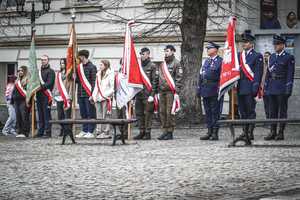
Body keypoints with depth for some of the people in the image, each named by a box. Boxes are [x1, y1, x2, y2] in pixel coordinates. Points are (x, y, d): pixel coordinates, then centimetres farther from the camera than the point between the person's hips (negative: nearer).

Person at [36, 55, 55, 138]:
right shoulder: (39, 71, 20)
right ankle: (40, 131, 12)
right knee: (40, 114, 8)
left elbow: (49, 83, -12)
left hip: (46, 95, -7)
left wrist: (41, 86, -23)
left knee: (47, 114, -8)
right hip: (39, 95, 7)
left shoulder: (50, 71, -1)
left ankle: (48, 132, -8)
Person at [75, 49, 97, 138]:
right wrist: (74, 78, -2)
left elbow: (93, 81, -10)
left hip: (88, 94, -7)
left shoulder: (92, 67, -6)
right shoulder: (79, 67, 14)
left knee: (90, 113, -3)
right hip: (80, 94, 7)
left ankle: (90, 132, -1)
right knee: (83, 114, 10)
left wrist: (92, 94, -16)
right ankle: (84, 131, 16)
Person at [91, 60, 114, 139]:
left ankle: (106, 132, -6)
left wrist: (108, 94, -17)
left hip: (106, 97, -7)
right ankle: (99, 131, 8)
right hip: (98, 97, 7)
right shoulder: (98, 74, 19)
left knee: (106, 115, -7)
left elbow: (112, 87, -7)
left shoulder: (110, 74, -3)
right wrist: (93, 95, 17)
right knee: (99, 115, 6)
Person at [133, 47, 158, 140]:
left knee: (148, 114, -4)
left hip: (147, 94, -7)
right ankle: (142, 132, 13)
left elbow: (155, 81, -9)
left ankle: (148, 133, -1)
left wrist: (152, 95, -15)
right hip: (139, 94, 7)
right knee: (139, 113, 7)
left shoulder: (152, 66, -3)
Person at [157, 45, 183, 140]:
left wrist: (177, 92, -15)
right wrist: (158, 91, 16)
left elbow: (179, 78, -9)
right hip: (162, 91, 7)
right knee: (162, 112, 5)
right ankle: (165, 131, 11)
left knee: (170, 112, -7)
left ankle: (170, 132, -2)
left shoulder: (176, 63, -4)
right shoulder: (162, 64, 18)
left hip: (171, 91, -7)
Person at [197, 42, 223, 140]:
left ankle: (215, 133, -1)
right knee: (207, 112, 9)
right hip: (205, 90, 7)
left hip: (215, 91, -7)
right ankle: (209, 132, 14)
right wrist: (199, 89, 13)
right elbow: (201, 75, 19)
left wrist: (220, 90, -16)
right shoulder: (206, 61, 18)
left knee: (215, 112, -4)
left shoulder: (220, 61, -4)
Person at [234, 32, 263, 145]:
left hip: (250, 88, -6)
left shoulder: (257, 56, -1)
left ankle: (250, 134, -5)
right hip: (240, 88, 6)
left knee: (250, 111, -5)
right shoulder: (239, 56, 17)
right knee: (242, 111, 8)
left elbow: (258, 72, -7)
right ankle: (245, 133, 14)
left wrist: (255, 87, -14)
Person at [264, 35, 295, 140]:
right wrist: (265, 87, 11)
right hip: (272, 88, 6)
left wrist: (288, 89, -13)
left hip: (282, 88, -6)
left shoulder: (289, 57, -3)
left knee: (282, 111, -2)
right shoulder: (272, 57, 15)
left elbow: (290, 74, -7)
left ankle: (281, 133, 2)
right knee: (272, 111, 6)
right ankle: (273, 132, 10)